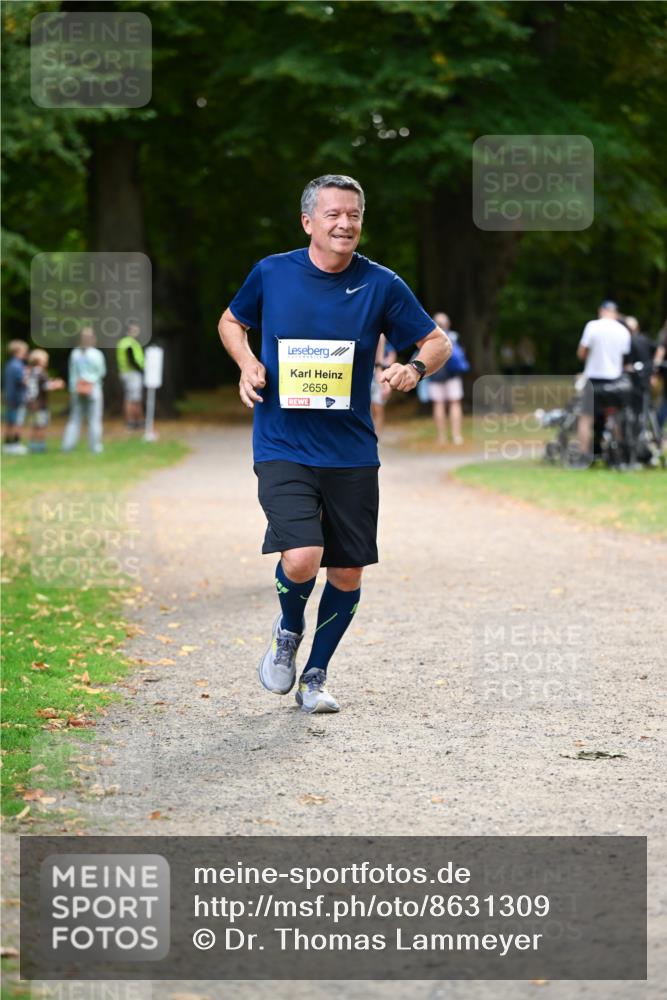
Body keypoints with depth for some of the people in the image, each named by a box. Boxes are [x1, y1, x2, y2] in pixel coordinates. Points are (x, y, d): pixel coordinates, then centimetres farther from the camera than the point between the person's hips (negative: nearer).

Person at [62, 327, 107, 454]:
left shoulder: (75, 353, 0)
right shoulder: (97, 354, -11)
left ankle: (68, 445, 4)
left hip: (78, 391, 3)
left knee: (75, 419, 8)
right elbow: (102, 372, -1)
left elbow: (72, 374, 4)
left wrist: (72, 391, 10)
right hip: (93, 390, -3)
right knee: (94, 419, 2)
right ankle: (95, 446, 2)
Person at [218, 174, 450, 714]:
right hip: (283, 447, -2)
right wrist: (247, 362, -3)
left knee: (348, 573, 6)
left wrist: (415, 368, -15)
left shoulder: (381, 284, -2)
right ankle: (288, 630, 14)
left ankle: (316, 676, 28)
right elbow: (231, 321, 18)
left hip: (352, 452, 2)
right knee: (301, 559, -20)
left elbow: (437, 341, 7)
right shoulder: (271, 273, -1)